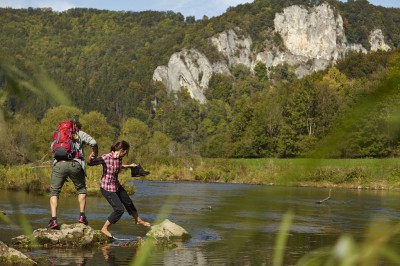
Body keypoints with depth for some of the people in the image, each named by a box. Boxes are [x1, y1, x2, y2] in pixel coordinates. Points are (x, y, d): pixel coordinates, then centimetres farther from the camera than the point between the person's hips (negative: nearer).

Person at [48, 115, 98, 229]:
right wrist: (95, 153, 22)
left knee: (54, 192, 8)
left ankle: (53, 220, -7)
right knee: (81, 189, 23)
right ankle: (82, 216, 16)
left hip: (59, 164, 1)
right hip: (75, 164, -1)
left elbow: (53, 147, 25)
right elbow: (93, 142, 3)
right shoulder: (80, 133, 17)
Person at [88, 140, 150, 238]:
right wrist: (91, 158, -47)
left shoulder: (119, 158, -4)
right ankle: (104, 228, 5)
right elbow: (90, 163, -25)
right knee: (119, 209, -12)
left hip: (116, 185, 8)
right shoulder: (106, 158, -26)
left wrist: (129, 166, 26)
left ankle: (138, 220, 46)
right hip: (107, 188, -8)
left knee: (128, 203, 22)